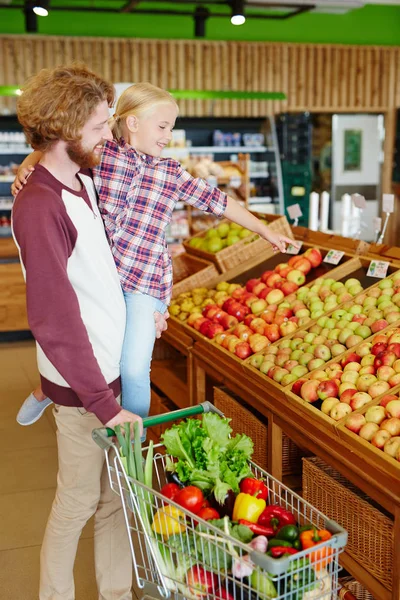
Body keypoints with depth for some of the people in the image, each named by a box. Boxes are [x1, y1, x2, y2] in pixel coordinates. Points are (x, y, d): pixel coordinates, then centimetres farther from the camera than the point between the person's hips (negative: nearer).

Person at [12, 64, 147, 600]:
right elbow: (55, 322, -24)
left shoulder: (85, 179, 5)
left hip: (117, 366, 8)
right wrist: (102, 403, -23)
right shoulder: (40, 207, -22)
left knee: (117, 495, 18)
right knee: (80, 500, 10)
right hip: (83, 384, -8)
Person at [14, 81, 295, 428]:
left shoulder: (172, 173, 7)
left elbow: (219, 202, 13)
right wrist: (27, 166, -19)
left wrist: (267, 232, 19)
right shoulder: (100, 152, 1)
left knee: (134, 369, -3)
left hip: (146, 282, 1)